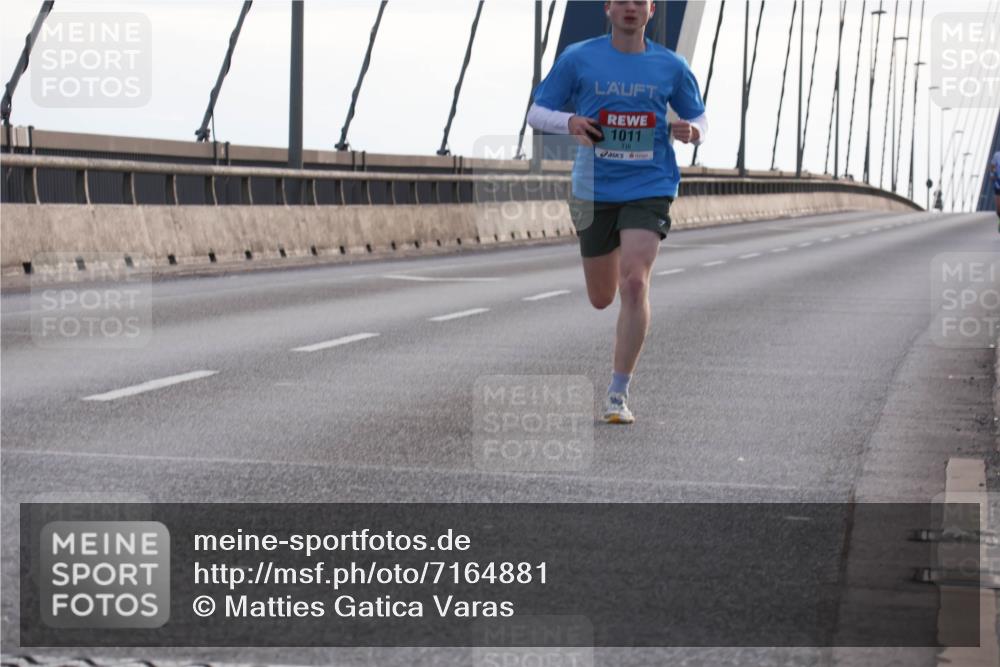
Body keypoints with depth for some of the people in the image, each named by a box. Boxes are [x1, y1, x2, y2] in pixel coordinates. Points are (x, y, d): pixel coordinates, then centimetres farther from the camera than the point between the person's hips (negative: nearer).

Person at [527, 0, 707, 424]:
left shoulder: (671, 67, 4)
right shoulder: (577, 58, 1)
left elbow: (699, 120, 16)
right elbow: (537, 113, 5)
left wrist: (691, 131, -9)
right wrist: (569, 122, -17)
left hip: (649, 189, -1)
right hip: (594, 191, 1)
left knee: (634, 284, -19)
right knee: (601, 299, 10)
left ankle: (618, 395, -13)